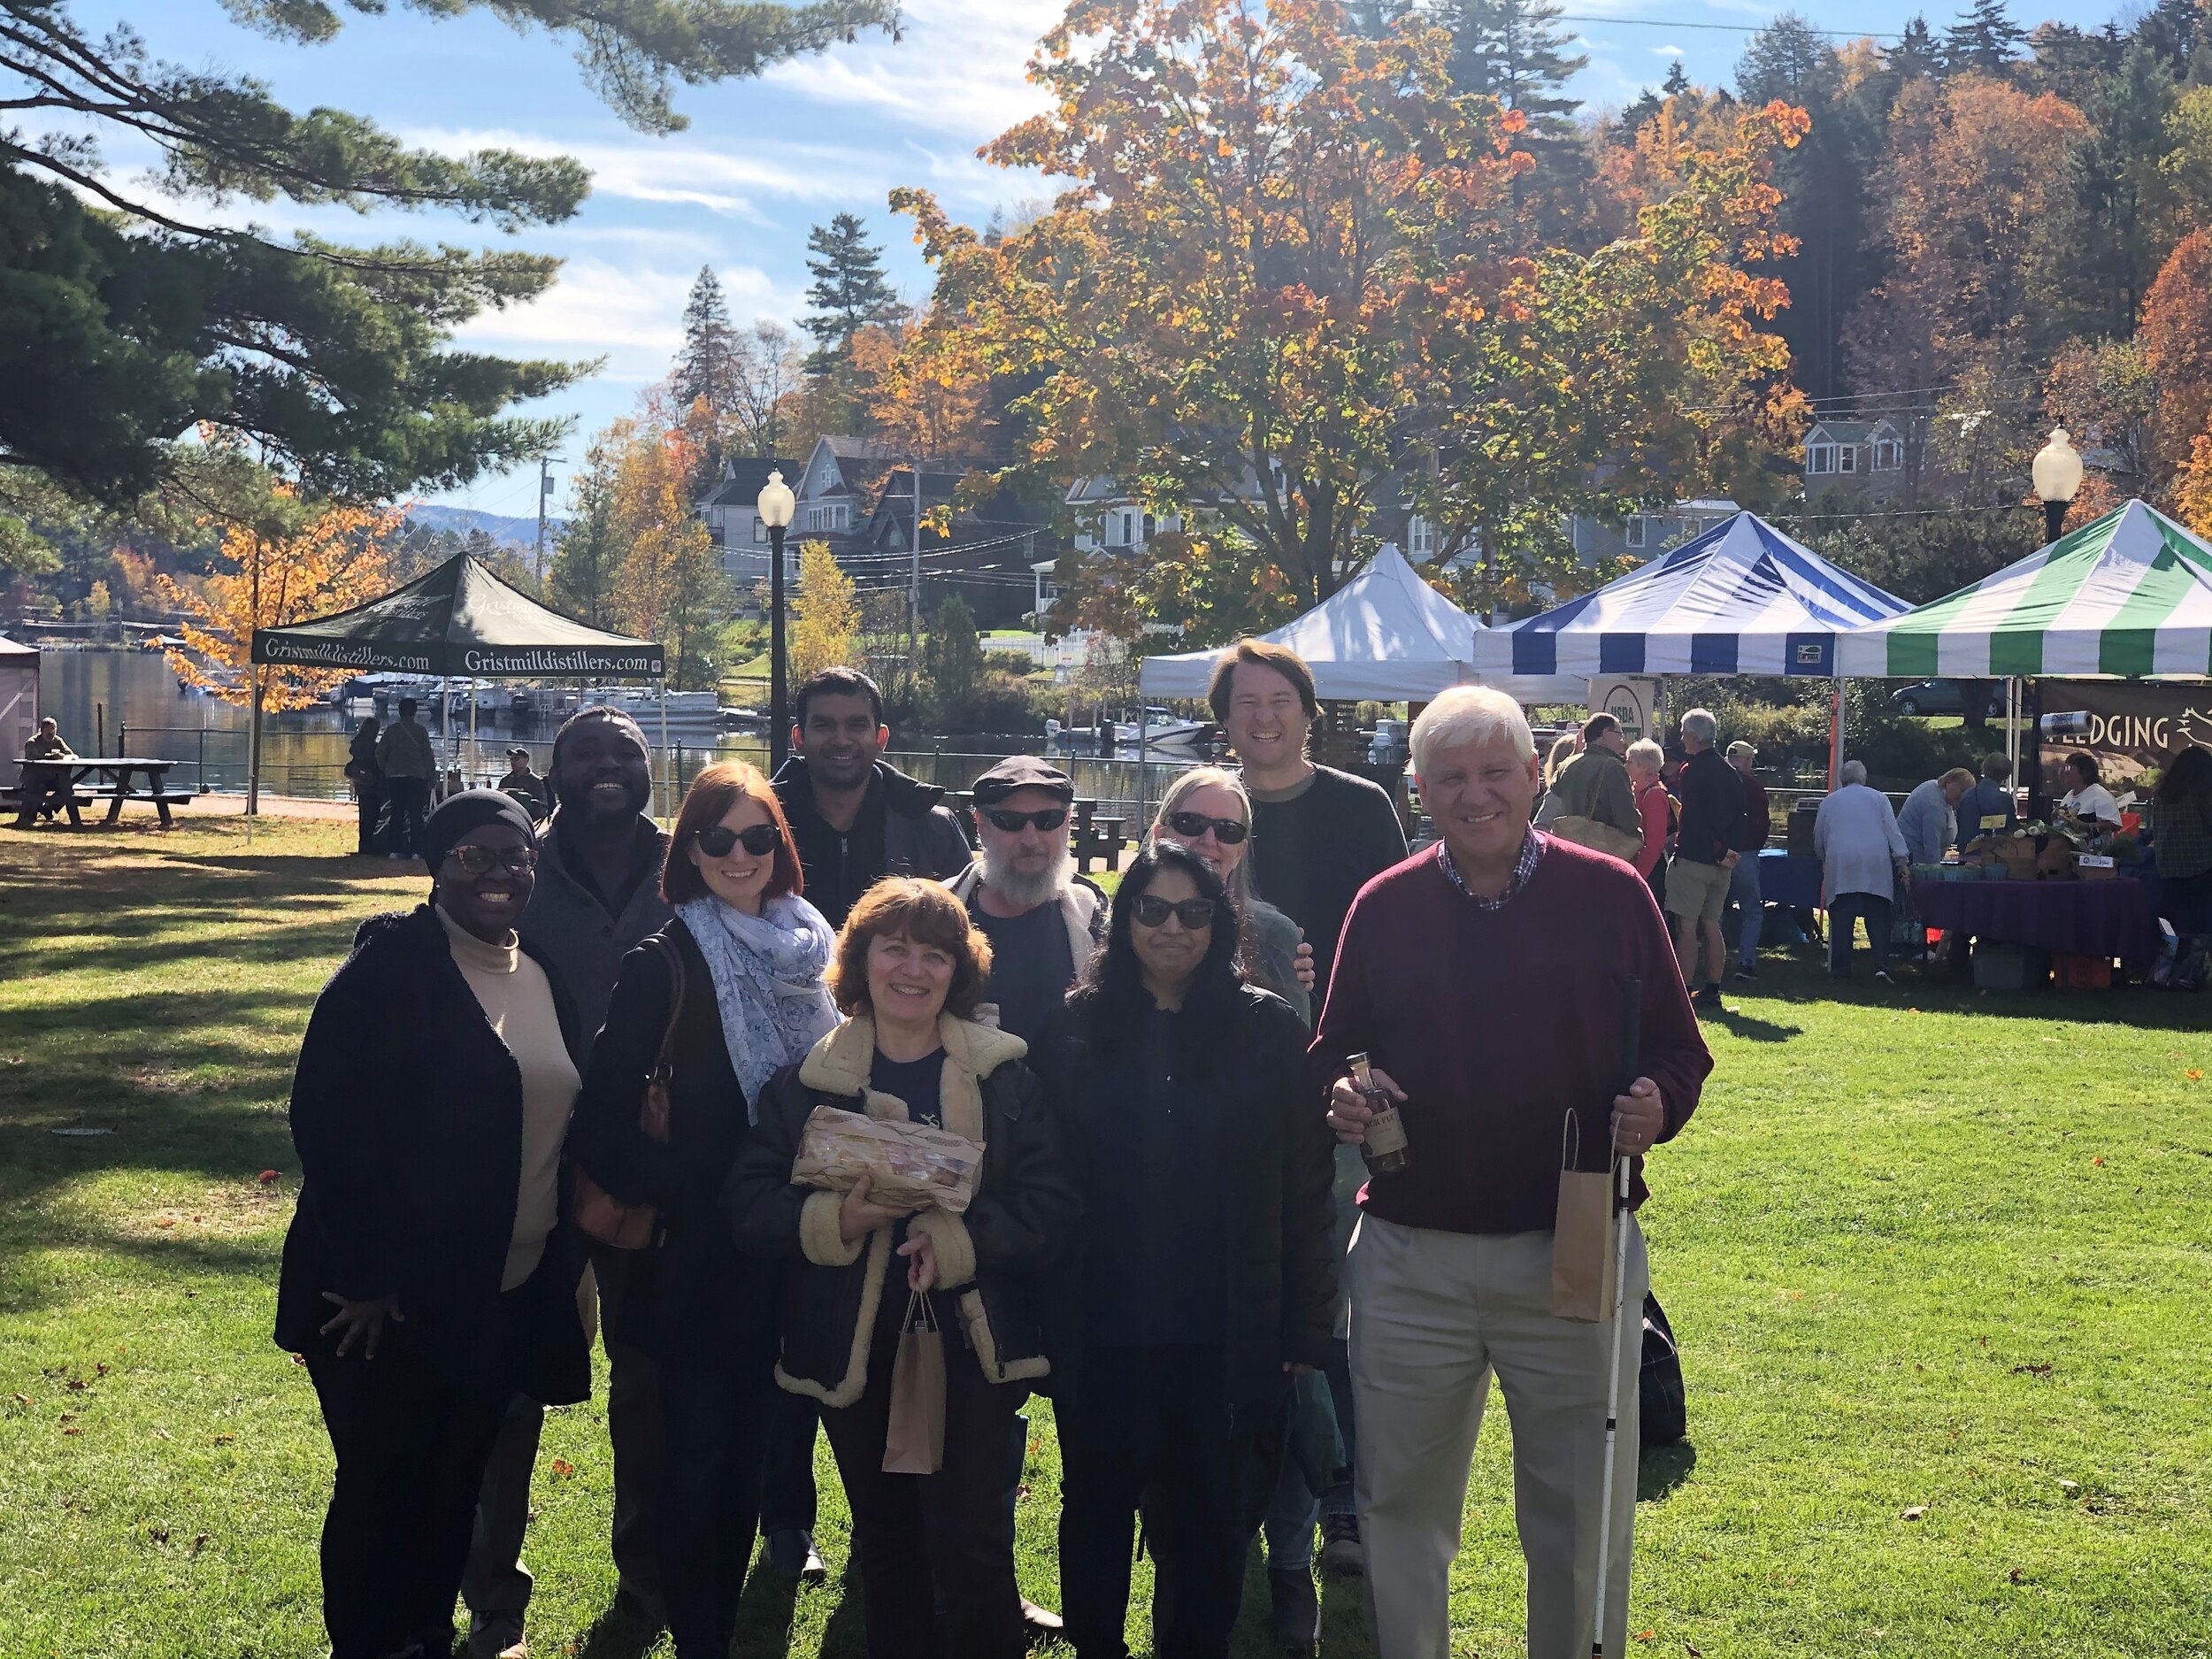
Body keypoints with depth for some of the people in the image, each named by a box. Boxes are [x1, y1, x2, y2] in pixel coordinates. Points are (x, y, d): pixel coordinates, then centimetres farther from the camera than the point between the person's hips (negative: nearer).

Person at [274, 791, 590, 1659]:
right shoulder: (391, 968, -13)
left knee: (456, 1488, 16)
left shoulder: (544, 974, 8)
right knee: (381, 1490, 5)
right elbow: (327, 1120, -18)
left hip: (509, 1296, 6)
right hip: (392, 1296, -6)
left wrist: (560, 1261, 9)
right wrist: (364, 1276, -19)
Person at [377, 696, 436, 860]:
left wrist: (384, 770, 16)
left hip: (394, 777, 2)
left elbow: (380, 753, 3)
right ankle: (415, 849, -5)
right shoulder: (421, 731, -2)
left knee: (397, 813, 6)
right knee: (415, 814, 0)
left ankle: (395, 849, 2)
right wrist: (431, 777, 6)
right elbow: (428, 756, -1)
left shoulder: (391, 730, 2)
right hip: (417, 777, -2)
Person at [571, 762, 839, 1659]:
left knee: (750, 1449, 14)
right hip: (700, 1251, -4)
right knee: (698, 1457, 0)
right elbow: (603, 1127, -10)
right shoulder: (665, 963, -9)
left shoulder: (812, 949, 5)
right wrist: (673, 1190, -13)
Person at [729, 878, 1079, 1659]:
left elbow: (1052, 1210, -7)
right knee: (884, 1544, 17)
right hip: (852, 1349, 2)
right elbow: (749, 1203, -3)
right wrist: (838, 1220, -21)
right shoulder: (807, 1081, 2)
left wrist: (958, 1241, -23)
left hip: (968, 1344, -2)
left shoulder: (1004, 1077, -2)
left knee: (971, 1547, -4)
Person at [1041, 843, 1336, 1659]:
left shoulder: (1268, 1028, -2)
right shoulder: (1082, 1026, 1)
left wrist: (1305, 1325, -5)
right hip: (1099, 1325, 1)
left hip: (1224, 1333, -1)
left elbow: (1305, 1191, -2)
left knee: (1210, 1513, 11)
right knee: (1096, 1501, 16)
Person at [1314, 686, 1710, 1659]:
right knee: (1401, 1503, 13)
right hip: (1409, 1259, 2)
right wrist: (1340, 1095, -9)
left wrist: (1656, 1106, -15)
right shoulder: (1383, 908, 5)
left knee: (1583, 1514, 9)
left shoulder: (1610, 895, 1)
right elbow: (1332, 1051, 13)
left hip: (1574, 1254, -1)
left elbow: (1678, 1050, 5)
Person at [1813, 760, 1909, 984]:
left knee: (1841, 918, 2)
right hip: (1875, 866, 0)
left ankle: (1840, 968, 2)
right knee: (1878, 917, 0)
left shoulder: (1829, 801, 13)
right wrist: (1901, 861, 5)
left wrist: (1824, 861, 36)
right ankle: (1881, 966, -11)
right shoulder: (1878, 798, 10)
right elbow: (1893, 831, 4)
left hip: (1840, 867, 1)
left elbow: (1818, 838, 20)